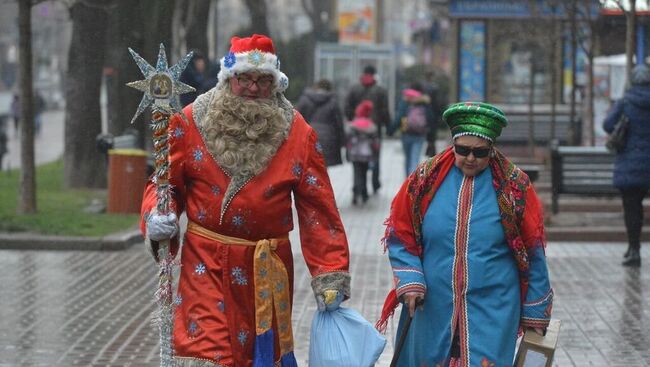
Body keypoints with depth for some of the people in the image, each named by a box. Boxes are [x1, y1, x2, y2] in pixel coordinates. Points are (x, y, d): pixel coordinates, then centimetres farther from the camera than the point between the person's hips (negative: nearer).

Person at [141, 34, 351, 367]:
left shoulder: (296, 133, 0)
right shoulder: (192, 123, -1)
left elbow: (317, 210, -1)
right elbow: (166, 184, 7)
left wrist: (330, 276, -6)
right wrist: (157, 217, -16)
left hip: (267, 269, 2)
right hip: (207, 264, -2)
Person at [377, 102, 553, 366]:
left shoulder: (513, 186, -4)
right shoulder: (425, 180, 0)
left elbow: (533, 255, 1)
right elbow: (399, 236, 7)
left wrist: (535, 314, 3)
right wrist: (410, 282, -8)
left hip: (492, 313, -2)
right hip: (433, 309, 2)